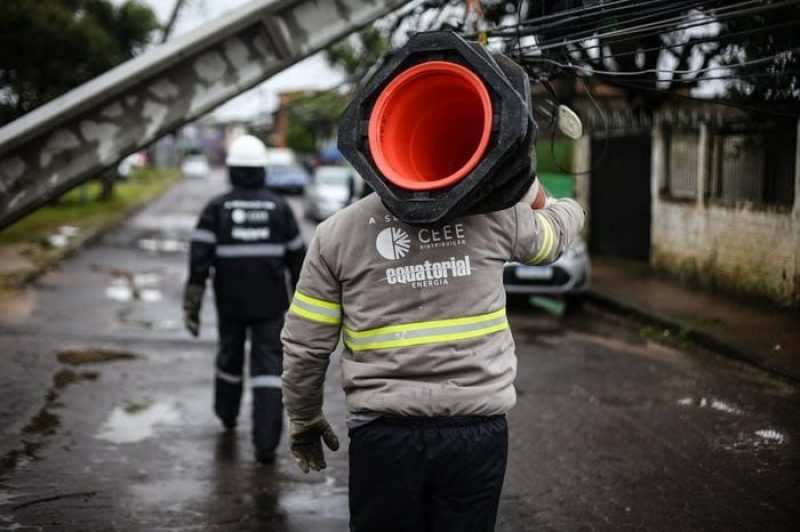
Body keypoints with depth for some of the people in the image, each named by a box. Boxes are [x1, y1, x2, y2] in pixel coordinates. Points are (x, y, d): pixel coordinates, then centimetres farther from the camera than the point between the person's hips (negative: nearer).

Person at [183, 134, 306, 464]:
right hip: (270, 304, -1)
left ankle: (227, 414, 46)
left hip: (230, 302, 1)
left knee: (230, 355, 23)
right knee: (268, 368, -1)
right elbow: (297, 258, 4)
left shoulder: (216, 209, -5)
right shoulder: (280, 208, -1)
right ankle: (266, 443, -11)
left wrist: (191, 308, -9)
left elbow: (199, 261, -11)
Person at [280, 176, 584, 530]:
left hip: (384, 434, 0)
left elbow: (305, 346, 2)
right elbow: (561, 226, 20)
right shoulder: (494, 215, -2)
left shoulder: (337, 231, -2)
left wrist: (303, 417, 15)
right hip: (477, 430, 1)